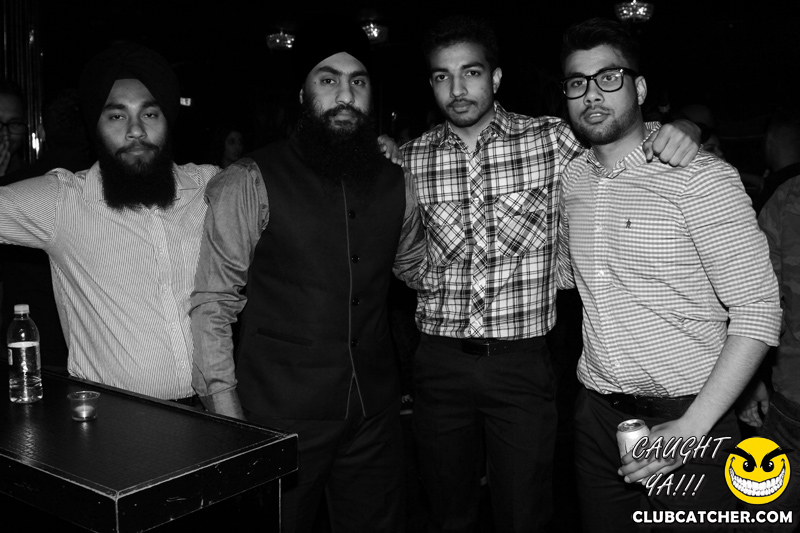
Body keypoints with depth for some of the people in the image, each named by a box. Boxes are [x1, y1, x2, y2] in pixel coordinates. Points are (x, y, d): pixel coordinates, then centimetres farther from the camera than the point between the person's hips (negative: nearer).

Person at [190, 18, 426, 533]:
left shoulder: (396, 184, 5)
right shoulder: (249, 183, -10)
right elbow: (213, 303, -8)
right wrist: (225, 409, -12)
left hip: (375, 414, 5)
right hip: (279, 420, -4)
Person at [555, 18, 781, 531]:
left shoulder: (700, 178, -13)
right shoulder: (570, 177, 5)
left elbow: (758, 310, -15)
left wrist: (692, 428, -19)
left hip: (686, 418, -5)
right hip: (597, 416, 5)